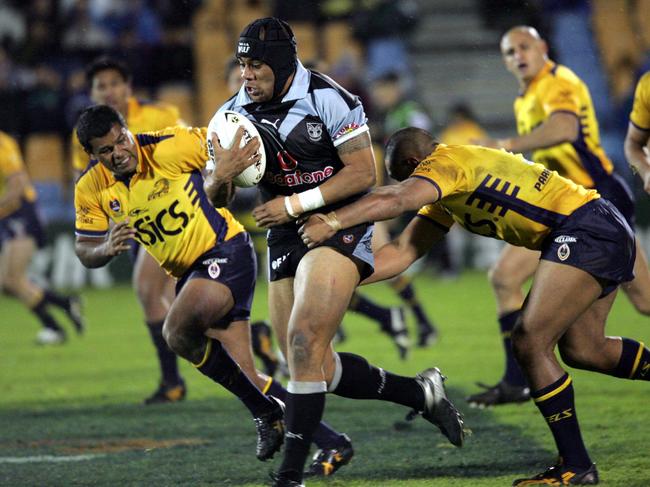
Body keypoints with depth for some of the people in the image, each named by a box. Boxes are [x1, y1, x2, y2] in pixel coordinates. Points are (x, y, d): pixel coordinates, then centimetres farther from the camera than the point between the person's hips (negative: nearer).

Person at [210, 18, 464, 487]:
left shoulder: (328, 100, -14)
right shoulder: (236, 112, 3)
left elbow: (363, 173, -14)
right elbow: (214, 199, 5)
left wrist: (295, 204, -20)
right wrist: (221, 175, -20)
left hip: (339, 226, -7)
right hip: (286, 238, 7)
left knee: (304, 341, -22)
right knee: (315, 366, 4)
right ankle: (420, 392, 25)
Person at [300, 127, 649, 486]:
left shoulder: (444, 162, -11)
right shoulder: (446, 193, 19)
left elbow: (395, 200, -31)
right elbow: (404, 251, 15)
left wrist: (331, 223, -33)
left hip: (585, 230, -11)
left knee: (529, 342, -12)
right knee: (583, 350, 20)